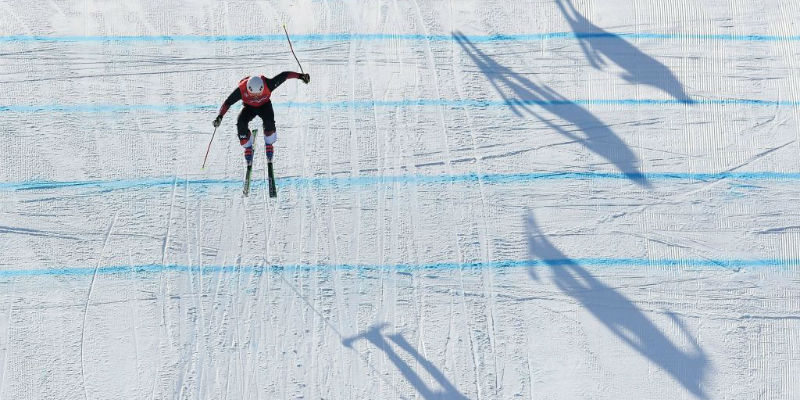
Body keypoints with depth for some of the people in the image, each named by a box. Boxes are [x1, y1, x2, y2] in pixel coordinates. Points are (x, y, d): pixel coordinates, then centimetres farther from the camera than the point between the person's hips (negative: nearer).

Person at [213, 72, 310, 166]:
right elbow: (227, 102, -27)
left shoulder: (268, 85, -36)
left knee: (269, 121, -31)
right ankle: (248, 148, -2)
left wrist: (300, 76, -27)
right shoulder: (241, 90, -35)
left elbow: (283, 75, -27)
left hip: (264, 105, 0)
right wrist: (220, 116, -39)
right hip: (249, 107, 1)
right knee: (241, 123, -27)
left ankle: (269, 145, -2)